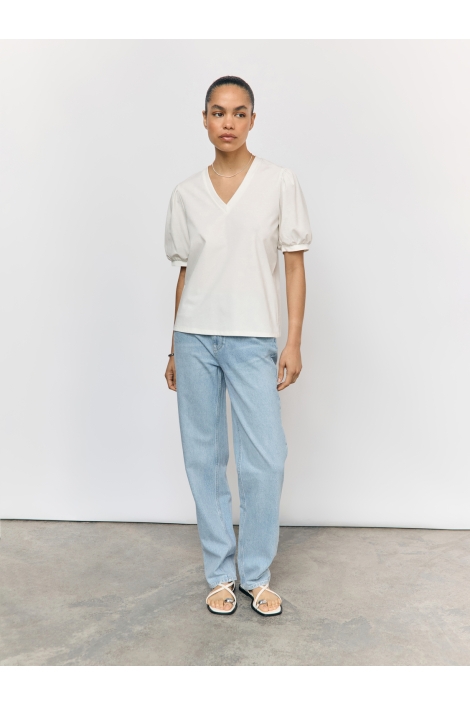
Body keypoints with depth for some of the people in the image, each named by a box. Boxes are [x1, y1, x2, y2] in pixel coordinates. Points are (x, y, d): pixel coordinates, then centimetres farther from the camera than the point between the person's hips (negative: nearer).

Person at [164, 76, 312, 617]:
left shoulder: (280, 184, 2)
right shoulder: (186, 193, 9)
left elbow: (294, 266, 2)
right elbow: (185, 272, 12)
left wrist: (293, 343, -5)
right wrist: (174, 349, 11)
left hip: (253, 339, -2)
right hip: (195, 337, 3)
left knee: (265, 460, -5)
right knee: (203, 456, 6)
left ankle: (256, 575, 15)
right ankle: (220, 573, 20)